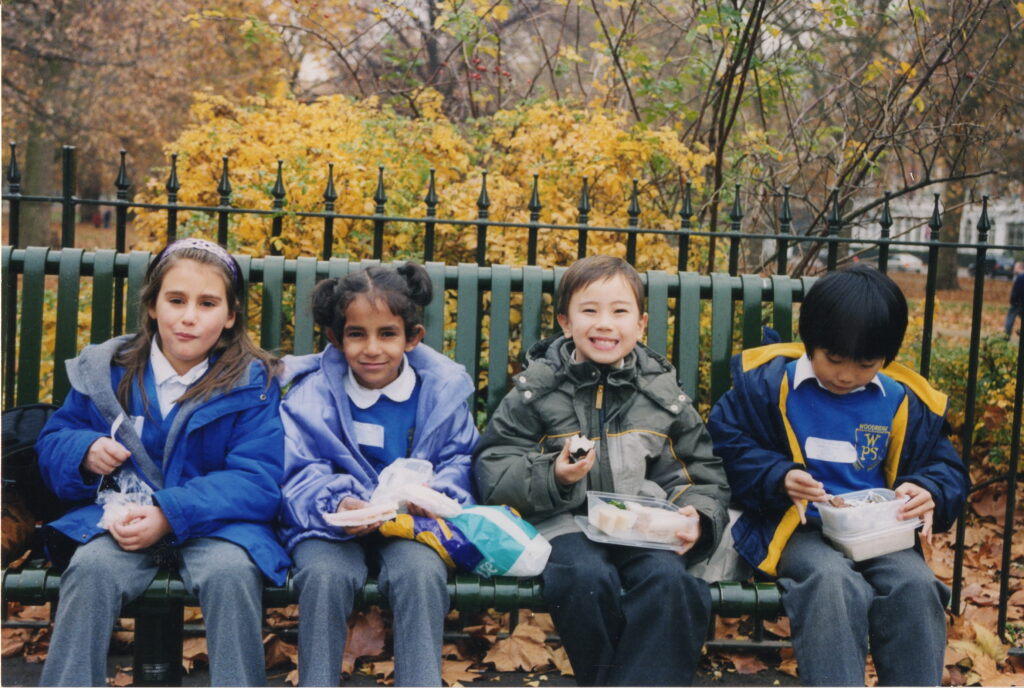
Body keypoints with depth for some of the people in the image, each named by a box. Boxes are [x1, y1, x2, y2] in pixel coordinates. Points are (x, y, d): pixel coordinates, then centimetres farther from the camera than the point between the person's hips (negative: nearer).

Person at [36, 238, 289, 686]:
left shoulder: (252, 382, -2)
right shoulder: (105, 369, 8)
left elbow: (258, 482, -10)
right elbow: (51, 445, 16)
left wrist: (169, 514, -22)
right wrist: (85, 451, -9)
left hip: (215, 522, -2)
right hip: (119, 516, 2)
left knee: (232, 572, -33)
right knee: (92, 569, -29)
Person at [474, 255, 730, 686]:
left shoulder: (662, 392, 13)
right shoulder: (538, 389, 7)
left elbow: (702, 472, 19)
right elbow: (492, 469, 4)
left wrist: (697, 515, -3)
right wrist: (553, 477, -14)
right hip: (566, 521, -2)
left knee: (669, 580, -30)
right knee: (588, 579, -33)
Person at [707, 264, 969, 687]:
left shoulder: (904, 402, 8)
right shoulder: (769, 383, 0)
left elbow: (945, 467, 17)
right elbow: (725, 443, 1)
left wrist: (929, 493, -8)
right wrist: (777, 477, -15)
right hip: (799, 531, -3)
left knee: (916, 585, -28)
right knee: (834, 583, -35)